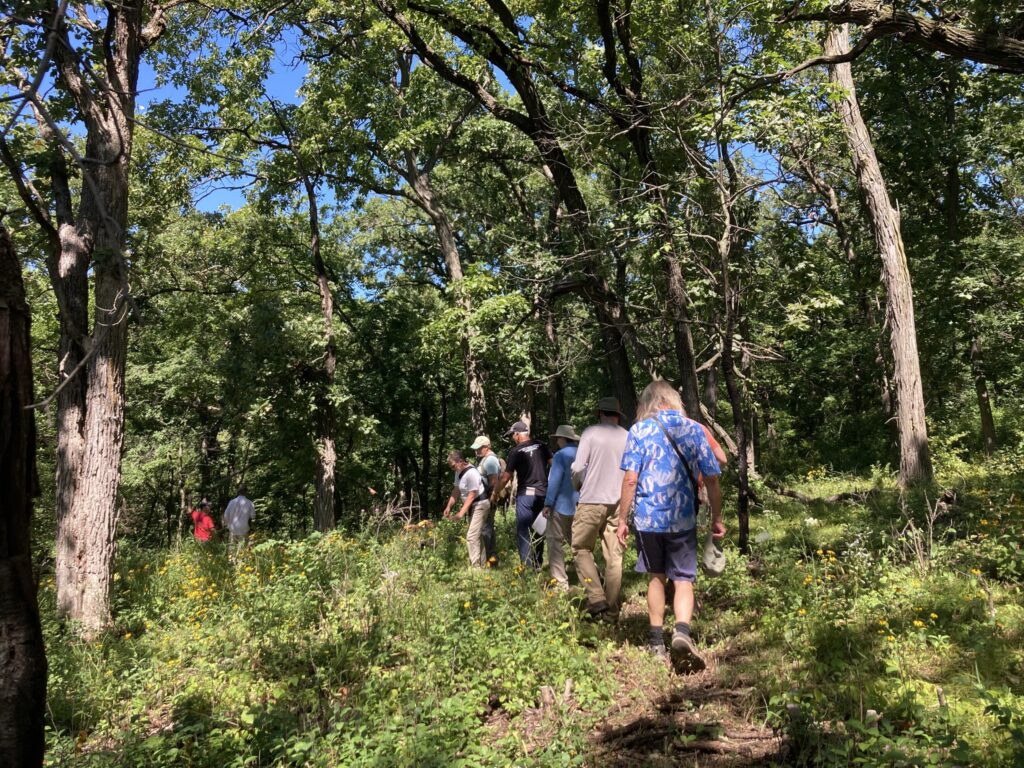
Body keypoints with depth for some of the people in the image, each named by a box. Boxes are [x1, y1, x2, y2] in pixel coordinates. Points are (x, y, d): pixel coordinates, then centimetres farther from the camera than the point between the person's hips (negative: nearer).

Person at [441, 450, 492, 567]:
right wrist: (448, 507, 0)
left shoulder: (471, 473, -25)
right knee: (477, 536, 15)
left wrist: (461, 513, -27)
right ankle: (482, 563, 24)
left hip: (480, 505, -10)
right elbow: (456, 491, 9)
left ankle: (475, 566, -14)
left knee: (472, 536, -15)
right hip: (472, 506, 10)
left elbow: (471, 496, -25)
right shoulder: (459, 472, 4)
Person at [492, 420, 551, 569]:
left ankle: (528, 567, -4)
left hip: (526, 494, -5)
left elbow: (505, 477, -4)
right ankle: (538, 565, 19)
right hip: (543, 493, 5)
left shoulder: (516, 451, -7)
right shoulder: (542, 446, 6)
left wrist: (495, 493, 9)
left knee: (523, 531, 0)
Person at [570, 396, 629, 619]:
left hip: (592, 500, -4)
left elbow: (578, 468, -10)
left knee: (581, 548, 9)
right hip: (619, 503, 4)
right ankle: (611, 610, 13)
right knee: (614, 556, 8)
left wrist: (578, 485, 10)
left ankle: (596, 598, -5)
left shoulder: (591, 432, -5)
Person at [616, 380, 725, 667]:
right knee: (684, 579, 7)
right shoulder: (695, 430, 3)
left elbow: (630, 479, -7)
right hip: (683, 519, 0)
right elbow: (712, 479, 2)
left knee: (656, 577, 16)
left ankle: (657, 642, 22)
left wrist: (622, 519, 0)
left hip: (648, 517, 0)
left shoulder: (640, 430, -3)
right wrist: (717, 519, 11)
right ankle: (682, 631, -17)